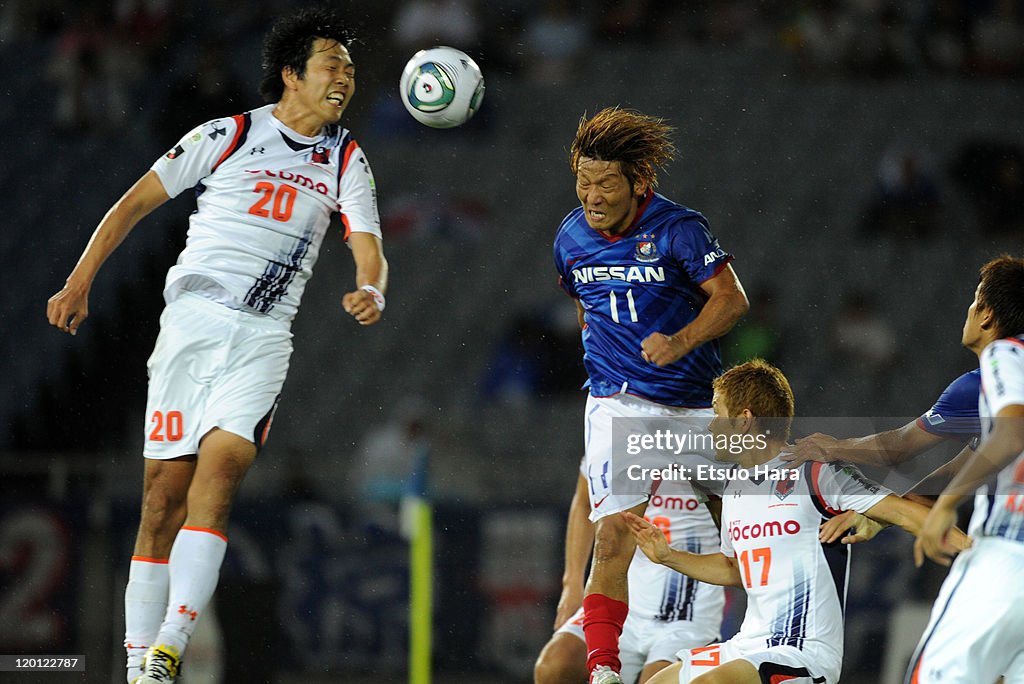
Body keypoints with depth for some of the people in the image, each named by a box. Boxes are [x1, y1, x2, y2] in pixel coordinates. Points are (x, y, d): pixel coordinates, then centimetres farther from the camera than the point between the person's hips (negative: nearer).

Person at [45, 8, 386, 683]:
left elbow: (370, 252, 3)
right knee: (164, 495, -5)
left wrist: (371, 292, -21)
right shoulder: (229, 135, 3)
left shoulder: (346, 160, 11)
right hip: (193, 320, -1)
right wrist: (79, 283, 2)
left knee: (215, 485, -18)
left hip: (263, 341, 1)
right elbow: (137, 201, 8)